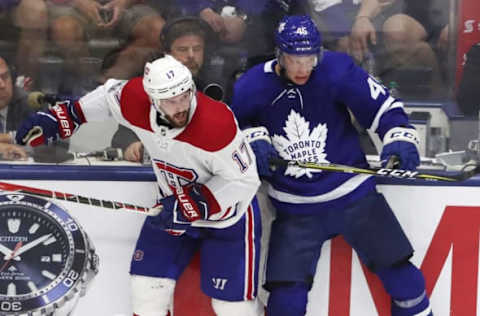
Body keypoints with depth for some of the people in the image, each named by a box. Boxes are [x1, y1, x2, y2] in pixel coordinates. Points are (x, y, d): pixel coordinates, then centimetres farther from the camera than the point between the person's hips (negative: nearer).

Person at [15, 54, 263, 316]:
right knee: (148, 289, 4)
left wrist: (190, 206, -26)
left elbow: (243, 180, -24)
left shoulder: (217, 124, -34)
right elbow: (108, 96, 5)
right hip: (173, 205, 5)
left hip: (228, 210, -5)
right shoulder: (136, 101, -19)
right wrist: (59, 118, 5)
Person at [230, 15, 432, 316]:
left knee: (399, 272, 4)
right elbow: (235, 124, 9)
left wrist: (400, 138, -27)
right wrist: (254, 140, -10)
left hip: (353, 192, 0)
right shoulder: (253, 86, -10)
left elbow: (383, 105, -10)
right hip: (294, 209, 1)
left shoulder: (337, 69, -15)